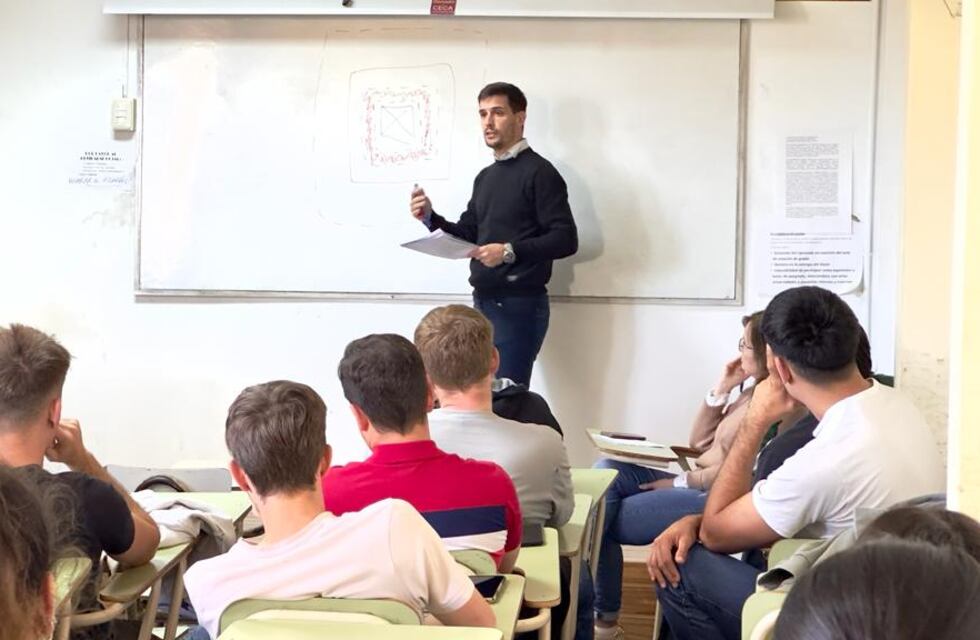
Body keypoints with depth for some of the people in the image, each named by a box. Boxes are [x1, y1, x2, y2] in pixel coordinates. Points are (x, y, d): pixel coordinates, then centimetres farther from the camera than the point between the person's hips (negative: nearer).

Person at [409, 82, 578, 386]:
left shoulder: (538, 172, -8)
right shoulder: (485, 177, 18)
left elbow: (565, 239, -15)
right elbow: (469, 234, 18)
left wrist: (511, 252, -25)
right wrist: (431, 218, 2)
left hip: (519, 304, -8)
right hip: (483, 302, 8)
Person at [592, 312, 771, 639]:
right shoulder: (751, 388, 15)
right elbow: (700, 442, 14)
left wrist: (681, 483, -8)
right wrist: (721, 390, 2)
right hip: (699, 486, 10)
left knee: (600, 519, -10)